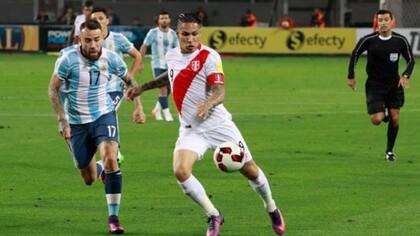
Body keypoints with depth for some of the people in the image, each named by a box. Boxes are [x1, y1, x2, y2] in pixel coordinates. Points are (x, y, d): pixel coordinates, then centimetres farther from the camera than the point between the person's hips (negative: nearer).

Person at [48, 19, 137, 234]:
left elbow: (129, 80, 11)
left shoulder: (111, 59, -9)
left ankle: (113, 217, -17)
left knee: (110, 158, -25)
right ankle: (92, 166, 48)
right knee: (89, 179, 7)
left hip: (103, 115, 0)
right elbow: (53, 89, -7)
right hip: (76, 122, 0)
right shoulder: (68, 59, -17)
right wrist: (62, 121, -12)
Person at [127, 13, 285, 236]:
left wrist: (208, 103, -43)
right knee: (180, 171, -20)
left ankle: (272, 210, 32)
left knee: (249, 169, 3)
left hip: (218, 125, -4)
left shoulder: (209, 57, -13)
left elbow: (219, 91, -22)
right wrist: (143, 87, 30)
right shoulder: (171, 55, 5)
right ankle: (213, 216, -1)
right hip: (190, 129, 4)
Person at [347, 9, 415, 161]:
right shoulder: (368, 40, -14)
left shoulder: (400, 41, -10)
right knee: (376, 120, -13)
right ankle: (382, 113, 25)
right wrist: (351, 77, 4)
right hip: (374, 85, -2)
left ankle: (390, 151, 18)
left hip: (394, 85, 2)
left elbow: (410, 60, 2)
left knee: (394, 118, -1)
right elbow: (355, 55, 3)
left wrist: (405, 76, -15)